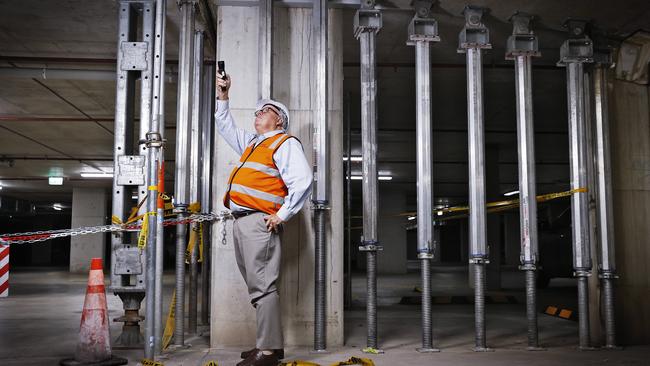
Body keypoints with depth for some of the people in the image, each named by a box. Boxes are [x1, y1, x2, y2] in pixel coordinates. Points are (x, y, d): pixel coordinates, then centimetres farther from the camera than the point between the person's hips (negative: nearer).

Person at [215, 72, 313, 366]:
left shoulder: (285, 143, -1)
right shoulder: (252, 142, 26)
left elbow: (302, 181, -15)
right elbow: (226, 128, 40)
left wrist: (281, 215, -17)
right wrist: (223, 96, 31)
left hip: (260, 222, -9)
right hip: (241, 221, 9)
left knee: (262, 286, -11)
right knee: (257, 286, 11)